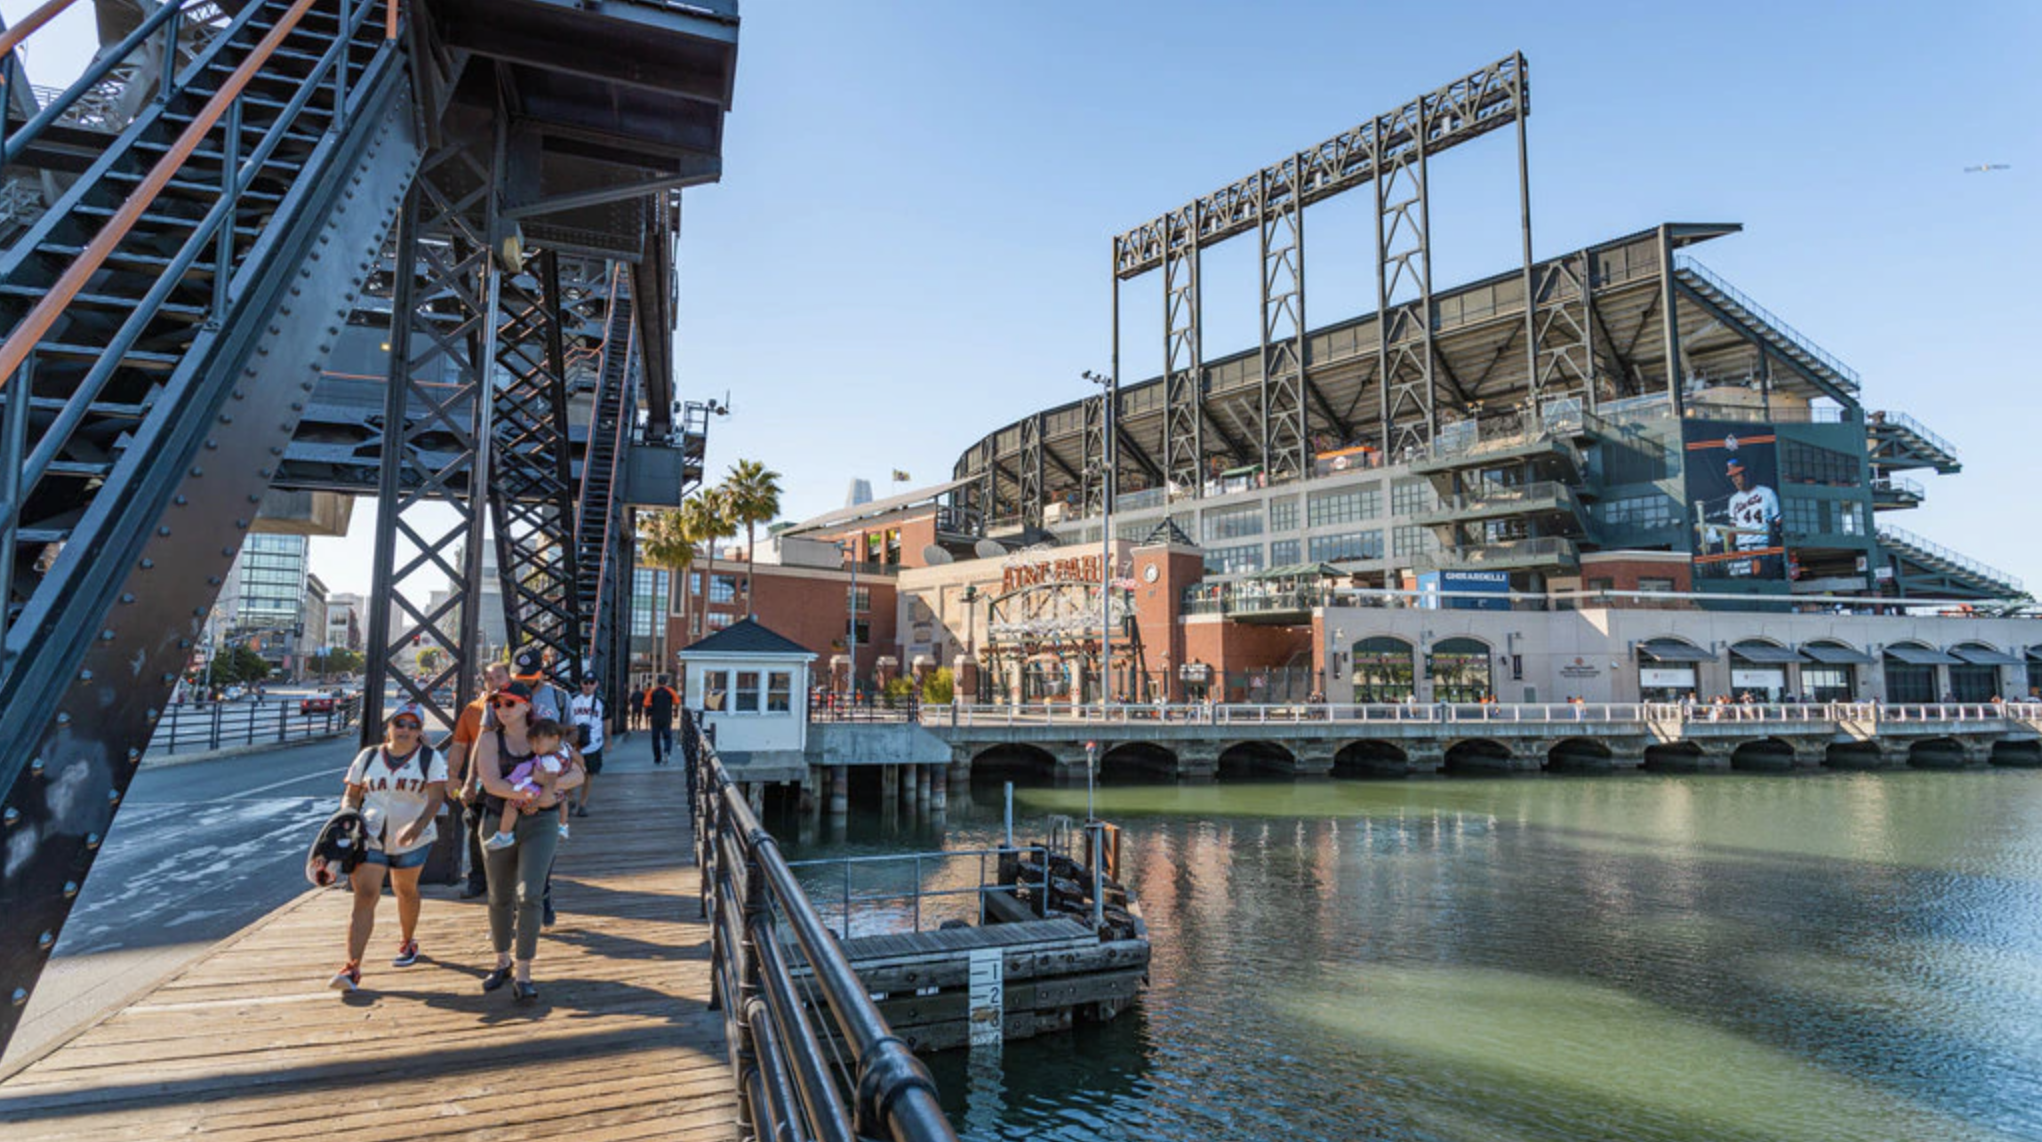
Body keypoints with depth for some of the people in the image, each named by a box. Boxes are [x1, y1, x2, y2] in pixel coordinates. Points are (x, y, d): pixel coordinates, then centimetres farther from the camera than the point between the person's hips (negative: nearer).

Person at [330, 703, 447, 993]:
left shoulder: (430, 758, -5)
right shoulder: (369, 756, 3)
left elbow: (436, 797, -15)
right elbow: (352, 794, 10)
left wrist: (417, 826, -30)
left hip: (413, 840, 0)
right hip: (370, 838, 1)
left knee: (406, 890, 17)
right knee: (365, 895, -11)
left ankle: (408, 942, 40)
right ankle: (352, 967, -12)